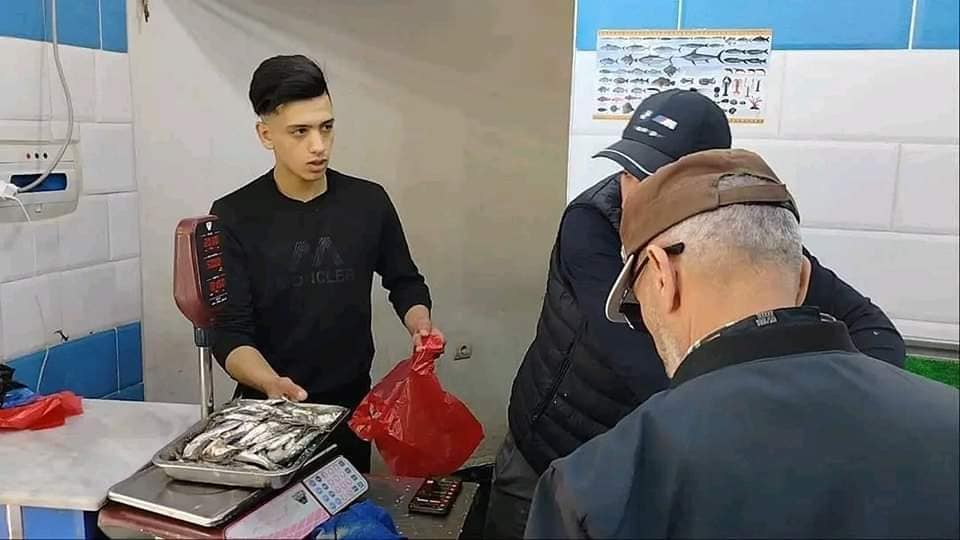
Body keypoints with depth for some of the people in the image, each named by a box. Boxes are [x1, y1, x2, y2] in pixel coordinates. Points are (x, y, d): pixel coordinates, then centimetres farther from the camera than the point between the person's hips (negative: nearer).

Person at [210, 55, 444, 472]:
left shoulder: (368, 202, -5)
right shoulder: (234, 217, -11)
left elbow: (404, 281, 9)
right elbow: (229, 332, -14)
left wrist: (419, 325, -11)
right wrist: (270, 383, -32)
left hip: (351, 406, 2)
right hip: (270, 410, -1)